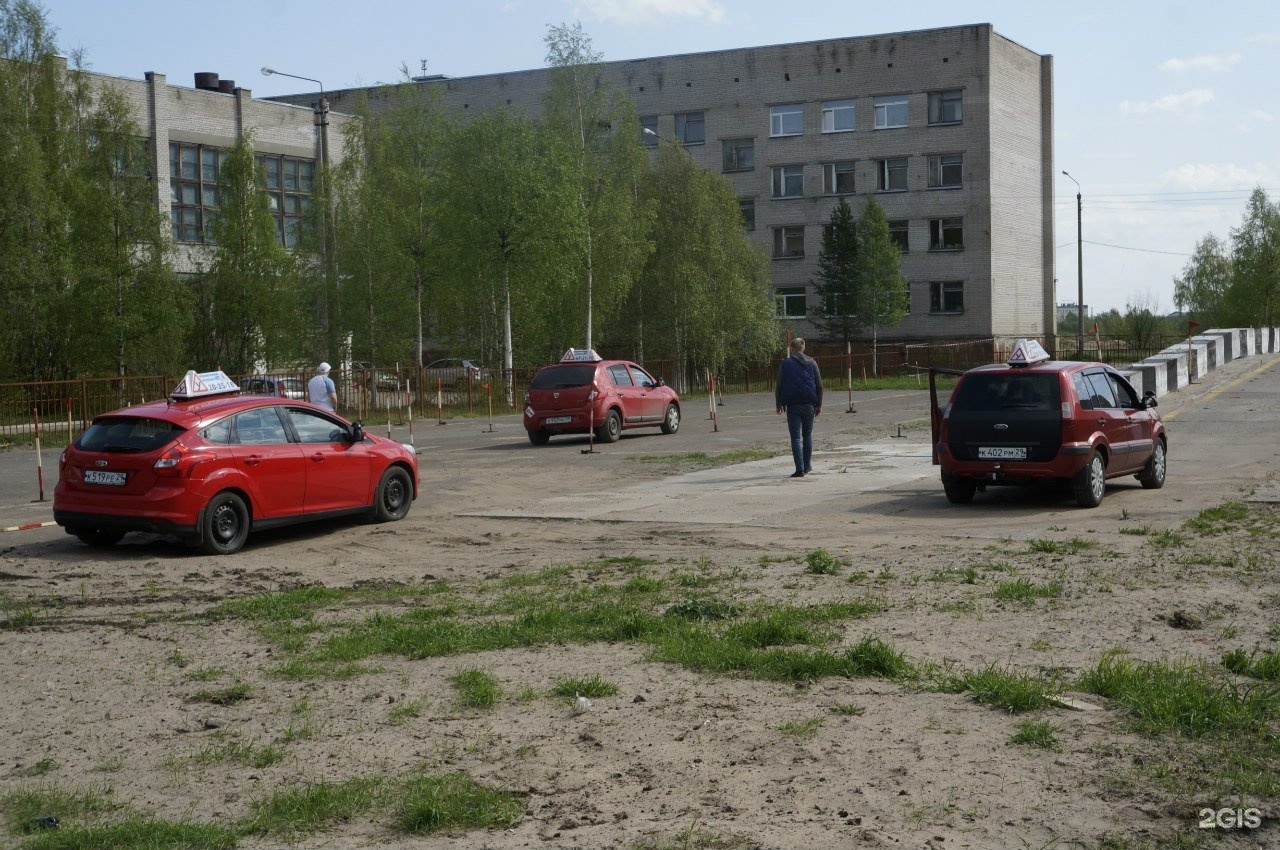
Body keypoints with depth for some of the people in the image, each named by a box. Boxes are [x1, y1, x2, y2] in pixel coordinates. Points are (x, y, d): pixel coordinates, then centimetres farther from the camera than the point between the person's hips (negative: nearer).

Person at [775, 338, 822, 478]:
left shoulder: (785, 364, -1)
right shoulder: (812, 363, 6)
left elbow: (779, 387, 1)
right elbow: (819, 385, 8)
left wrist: (779, 404, 12)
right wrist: (819, 404, 15)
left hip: (793, 406, -3)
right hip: (809, 405, 3)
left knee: (796, 438, -2)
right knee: (807, 435, 18)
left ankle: (800, 469, -10)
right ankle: (807, 465, 21)